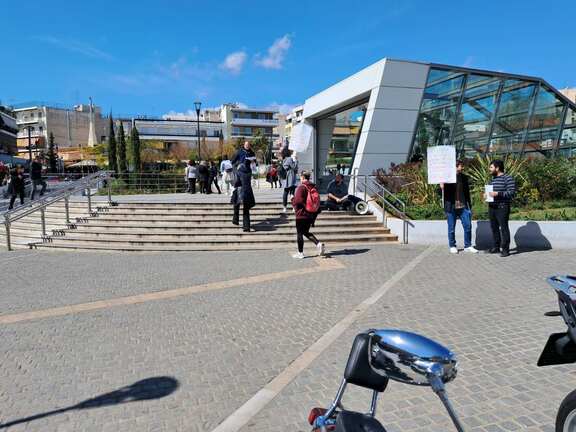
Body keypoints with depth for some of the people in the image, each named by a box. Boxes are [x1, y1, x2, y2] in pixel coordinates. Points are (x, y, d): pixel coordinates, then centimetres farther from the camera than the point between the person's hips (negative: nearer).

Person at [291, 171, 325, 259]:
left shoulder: (301, 187, -15)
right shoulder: (314, 188, 7)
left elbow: (298, 201, -22)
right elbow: (317, 201, 10)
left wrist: (293, 200, 2)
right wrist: (314, 216, 16)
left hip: (302, 214, -7)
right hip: (312, 215, 7)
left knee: (299, 233, 5)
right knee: (306, 232, 21)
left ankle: (300, 253, 10)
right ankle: (318, 243, 3)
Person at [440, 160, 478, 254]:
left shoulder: (464, 177, 10)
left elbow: (467, 192, 16)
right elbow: (442, 192, -1)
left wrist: (469, 205, 13)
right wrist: (441, 188, -23)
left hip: (463, 206, 4)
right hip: (451, 207, -3)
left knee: (468, 226, 2)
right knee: (451, 228, 6)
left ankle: (468, 246, 16)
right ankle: (452, 246, 20)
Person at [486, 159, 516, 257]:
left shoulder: (508, 178, -8)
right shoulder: (493, 179, 17)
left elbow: (512, 192, -16)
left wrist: (498, 193, -24)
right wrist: (487, 195, 10)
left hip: (502, 208, -8)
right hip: (492, 207, 8)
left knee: (504, 228, -5)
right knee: (494, 227, 12)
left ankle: (505, 249, 0)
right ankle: (496, 247, 22)